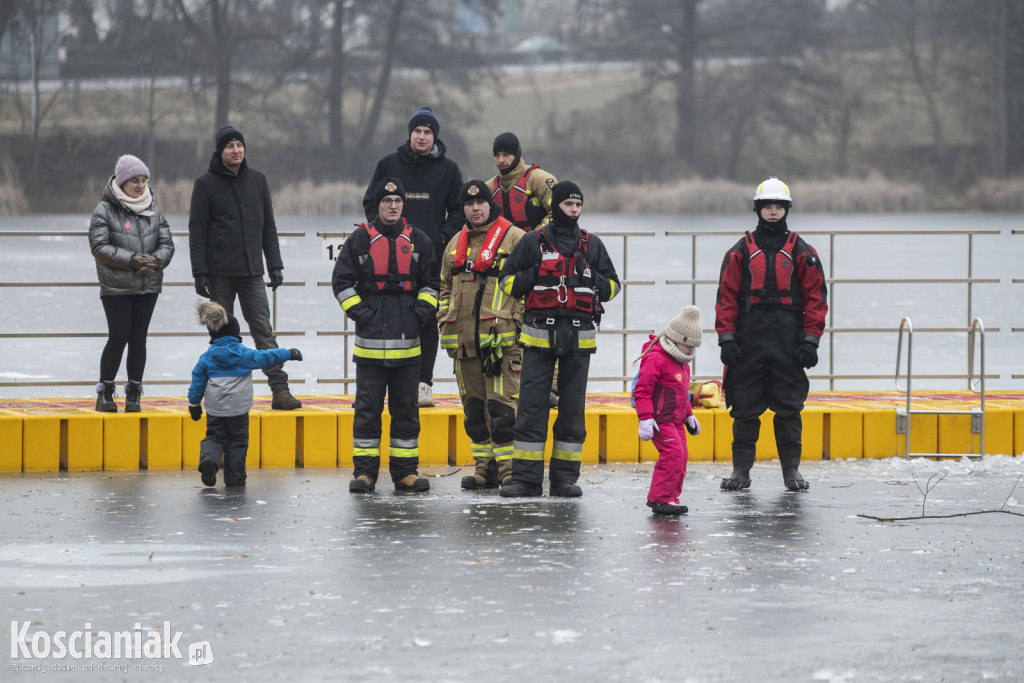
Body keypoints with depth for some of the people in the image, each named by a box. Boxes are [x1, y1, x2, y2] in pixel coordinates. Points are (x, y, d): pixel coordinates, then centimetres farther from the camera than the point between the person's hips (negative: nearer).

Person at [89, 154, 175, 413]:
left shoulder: (153, 210, 9)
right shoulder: (104, 211, -5)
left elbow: (167, 244, 9)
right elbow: (99, 246, -11)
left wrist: (156, 260, -13)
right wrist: (132, 260, -19)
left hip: (149, 286, 4)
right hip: (116, 287, -4)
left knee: (138, 338, 3)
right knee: (118, 338, -7)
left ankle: (134, 393, 10)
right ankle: (105, 391, 8)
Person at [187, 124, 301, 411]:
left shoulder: (257, 180, 9)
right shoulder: (206, 184, 0)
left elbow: (268, 227, 14)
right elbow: (197, 231, -2)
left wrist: (275, 266, 7)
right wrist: (200, 273, -9)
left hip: (251, 271, 2)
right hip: (220, 274, -2)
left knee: (264, 331, -3)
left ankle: (280, 390, -7)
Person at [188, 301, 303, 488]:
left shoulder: (207, 358, 3)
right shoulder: (244, 354, -2)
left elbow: (197, 382, 7)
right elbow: (266, 357, 7)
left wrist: (194, 404, 19)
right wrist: (289, 354, 22)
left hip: (214, 409, 2)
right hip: (238, 408, -2)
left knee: (215, 438, 10)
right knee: (237, 441, 8)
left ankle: (209, 458, -20)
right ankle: (234, 478, 7)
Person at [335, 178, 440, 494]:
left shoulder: (418, 240, 9)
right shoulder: (360, 239, 2)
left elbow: (430, 282, 16)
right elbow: (341, 281, 5)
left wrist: (422, 311, 2)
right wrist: (359, 312, -5)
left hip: (406, 340, 2)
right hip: (370, 339, -2)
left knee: (406, 406, 5)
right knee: (368, 405, -2)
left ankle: (405, 470, 11)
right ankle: (365, 470, 3)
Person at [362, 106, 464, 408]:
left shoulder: (448, 169, 8)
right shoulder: (389, 165, 8)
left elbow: (459, 210, 11)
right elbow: (371, 204, 12)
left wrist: (442, 237, -3)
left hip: (433, 257, 0)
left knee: (429, 320, -2)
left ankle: (423, 383, 1)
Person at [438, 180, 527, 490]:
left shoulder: (513, 238, -3)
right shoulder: (455, 245, 18)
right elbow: (445, 288, 26)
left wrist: (520, 325, -11)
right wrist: (446, 325, 17)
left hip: (502, 339, -7)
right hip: (465, 341, 7)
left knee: (502, 405, -11)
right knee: (474, 406, 10)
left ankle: (509, 468, -8)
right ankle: (486, 468, 17)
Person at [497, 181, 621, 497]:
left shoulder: (592, 245, 12)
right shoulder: (533, 242, 6)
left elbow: (612, 287, 15)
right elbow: (507, 280, 8)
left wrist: (590, 277, -5)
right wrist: (535, 276, -10)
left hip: (579, 338, 2)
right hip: (539, 335, -2)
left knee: (573, 408, 4)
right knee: (532, 406, -5)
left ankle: (565, 476, 11)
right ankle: (525, 477, -2)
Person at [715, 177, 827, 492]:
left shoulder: (801, 252, 6)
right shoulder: (740, 252, 7)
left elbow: (816, 297, 5)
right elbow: (726, 296, 6)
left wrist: (811, 341, -3)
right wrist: (726, 338, -3)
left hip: (788, 344, 0)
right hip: (748, 341, 0)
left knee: (789, 407, 0)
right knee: (745, 407, 2)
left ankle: (791, 469, 8)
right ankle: (741, 469, 8)